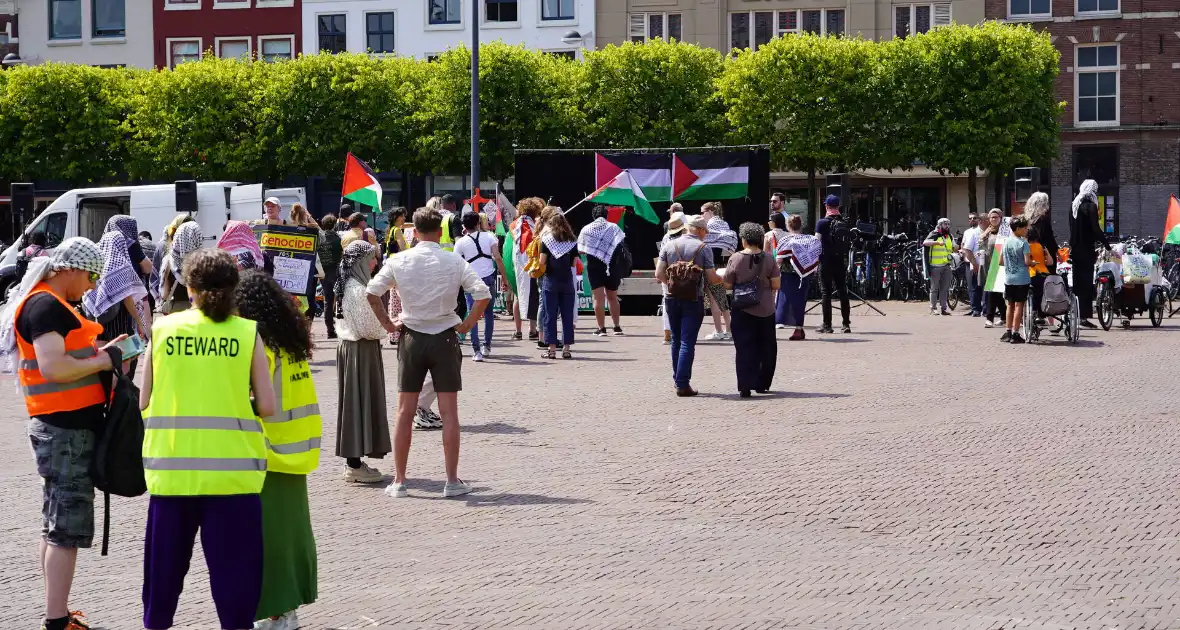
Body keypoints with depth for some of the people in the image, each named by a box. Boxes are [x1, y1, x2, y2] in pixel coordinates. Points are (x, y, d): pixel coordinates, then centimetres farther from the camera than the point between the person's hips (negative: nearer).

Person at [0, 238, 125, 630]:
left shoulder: (50, 303, 17)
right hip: (65, 429, -11)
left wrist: (101, 353, 9)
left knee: (56, 525, 15)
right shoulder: (46, 305, -16)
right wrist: (103, 361, -16)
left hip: (64, 427, 11)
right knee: (67, 528, -9)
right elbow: (52, 366, -25)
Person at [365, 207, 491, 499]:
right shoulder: (454, 261, -6)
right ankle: (452, 481, 4)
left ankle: (399, 482, 10)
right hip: (444, 338, -1)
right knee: (449, 412, 3)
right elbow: (483, 295, -13)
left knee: (404, 412, 7)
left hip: (412, 338, 1)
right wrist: (467, 324, -2)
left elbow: (372, 292, -7)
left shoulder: (398, 261, -3)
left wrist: (387, 323, 2)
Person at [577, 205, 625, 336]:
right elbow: (622, 245, 0)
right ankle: (617, 327, 17)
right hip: (612, 266, 1)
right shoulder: (614, 228, 2)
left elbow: (581, 250, 2)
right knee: (612, 297, 14)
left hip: (594, 266, -1)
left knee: (599, 298, -1)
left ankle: (601, 328, -5)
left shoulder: (586, 229, 1)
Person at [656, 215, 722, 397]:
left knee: (676, 340, 16)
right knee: (687, 342, -2)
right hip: (693, 299, -3)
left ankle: (677, 379, 21)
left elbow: (659, 274, -1)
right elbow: (712, 278, -8)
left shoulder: (669, 245, 2)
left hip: (672, 298, 4)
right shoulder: (703, 248, -7)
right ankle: (683, 384, -7)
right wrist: (724, 278, 13)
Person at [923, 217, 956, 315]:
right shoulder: (934, 235, -4)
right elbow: (925, 243, -21)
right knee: (934, 288, -1)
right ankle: (933, 308, 2)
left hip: (946, 266, 6)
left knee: (945, 288, 8)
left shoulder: (949, 237, 17)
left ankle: (944, 308, 13)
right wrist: (937, 242, -32)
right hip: (936, 266, -6)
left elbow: (954, 248, 26)